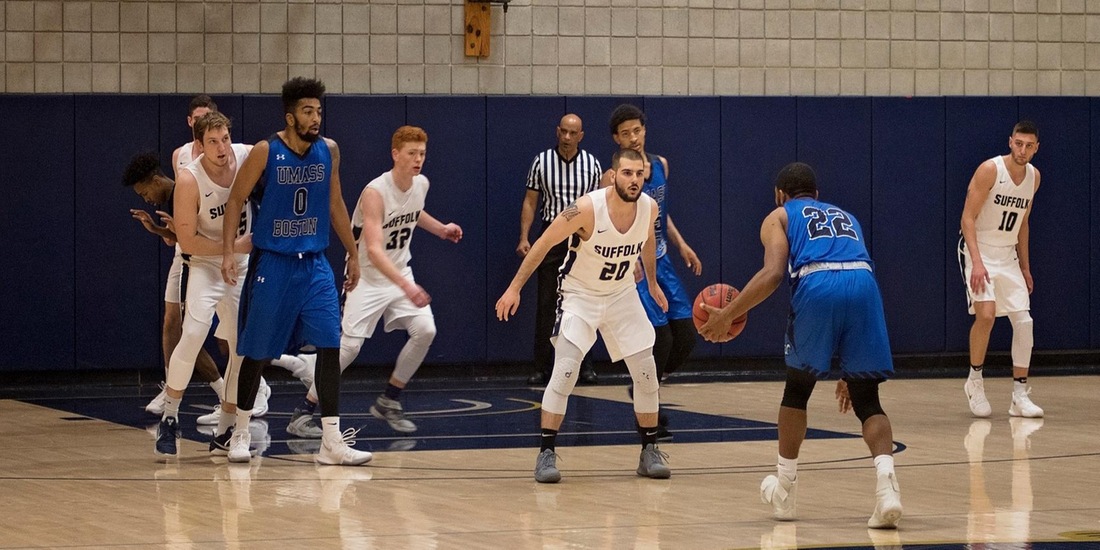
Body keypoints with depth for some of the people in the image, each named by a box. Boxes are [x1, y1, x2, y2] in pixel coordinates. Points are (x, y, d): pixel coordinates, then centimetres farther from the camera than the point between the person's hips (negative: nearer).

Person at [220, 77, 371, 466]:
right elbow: (235, 201, -5)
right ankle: (240, 434, 21)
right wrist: (228, 251, -15)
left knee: (329, 346, -7)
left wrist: (353, 254, 16)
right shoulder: (265, 153, -10)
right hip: (272, 263, -4)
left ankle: (332, 442, -5)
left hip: (314, 264, 4)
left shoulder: (328, 151, 3)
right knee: (257, 353, 3)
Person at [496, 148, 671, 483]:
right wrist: (515, 288, -16)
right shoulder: (587, 209, -28)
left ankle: (650, 451, 15)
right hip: (580, 295, -5)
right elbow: (544, 243, -17)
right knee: (565, 371, -18)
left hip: (623, 295, 5)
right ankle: (546, 453, -11)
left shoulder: (649, 208, -13)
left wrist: (652, 282, 23)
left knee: (646, 373, 2)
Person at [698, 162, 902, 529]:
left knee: (797, 389, 21)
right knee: (866, 401, 10)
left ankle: (784, 492, 30)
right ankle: (886, 482, -16)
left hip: (817, 287, -3)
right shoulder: (845, 217, 38)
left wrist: (727, 316, 9)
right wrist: (849, 367, 40)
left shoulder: (779, 217, 24)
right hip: (864, 284, 3)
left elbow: (773, 273, 4)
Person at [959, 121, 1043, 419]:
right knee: (986, 313, -24)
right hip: (979, 251, -6)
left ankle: (1020, 395, 6)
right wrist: (977, 262, -27)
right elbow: (968, 218, -18)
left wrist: (1025, 267, 15)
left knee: (1024, 321, -2)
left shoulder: (1034, 177, 3)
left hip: (1008, 255, 6)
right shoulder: (990, 170, -17)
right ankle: (974, 380, -4)